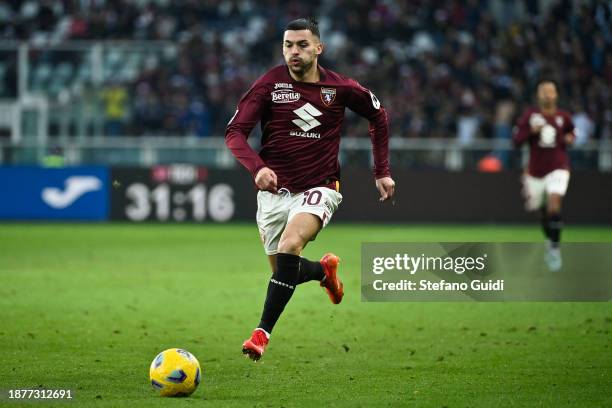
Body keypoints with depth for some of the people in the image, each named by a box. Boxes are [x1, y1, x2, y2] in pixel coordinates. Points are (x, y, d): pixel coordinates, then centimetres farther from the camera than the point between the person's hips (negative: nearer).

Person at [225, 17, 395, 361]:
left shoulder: (340, 88, -4)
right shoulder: (270, 84, -7)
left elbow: (378, 115, 14)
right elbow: (235, 132, -11)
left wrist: (382, 171, 11)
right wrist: (257, 167, -30)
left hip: (319, 188, -2)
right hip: (275, 190, 2)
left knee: (290, 244, -30)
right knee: (283, 270, 10)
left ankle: (263, 332, -28)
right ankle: (325, 269, 47)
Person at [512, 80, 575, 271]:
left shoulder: (564, 117, 0)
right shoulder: (530, 116, -3)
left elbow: (571, 132, 20)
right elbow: (516, 140, -5)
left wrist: (570, 138, -2)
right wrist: (531, 132, -22)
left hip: (558, 169, -2)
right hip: (535, 172, 2)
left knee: (554, 205, -23)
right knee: (542, 210, 11)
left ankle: (554, 248, -13)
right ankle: (549, 240, 41)